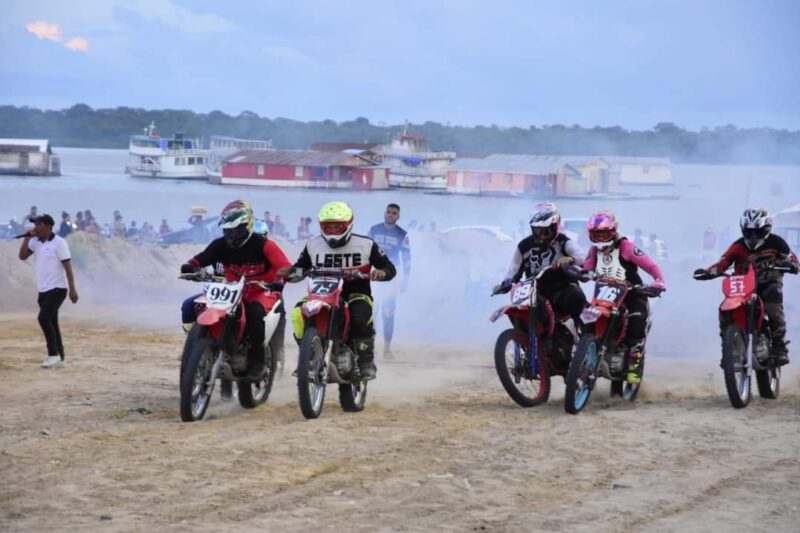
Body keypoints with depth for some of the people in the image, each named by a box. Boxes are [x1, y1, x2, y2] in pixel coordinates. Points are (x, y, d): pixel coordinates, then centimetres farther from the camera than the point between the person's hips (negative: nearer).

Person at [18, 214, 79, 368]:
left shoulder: (59, 243, -12)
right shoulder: (36, 242, 9)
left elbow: (67, 266, -15)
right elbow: (22, 256, 6)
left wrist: (72, 289, -19)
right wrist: (27, 238, -3)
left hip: (57, 289, -8)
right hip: (43, 290, 8)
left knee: (44, 317, -20)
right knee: (51, 323, 9)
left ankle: (53, 354, -13)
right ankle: (58, 358, 14)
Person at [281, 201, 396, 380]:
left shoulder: (366, 245, -2)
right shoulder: (313, 245, 6)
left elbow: (390, 268, 1)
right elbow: (301, 267, 14)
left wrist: (382, 273, -23)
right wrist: (289, 272, -10)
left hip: (356, 293, -2)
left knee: (360, 315, -37)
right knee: (298, 313, -26)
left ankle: (366, 362, -18)